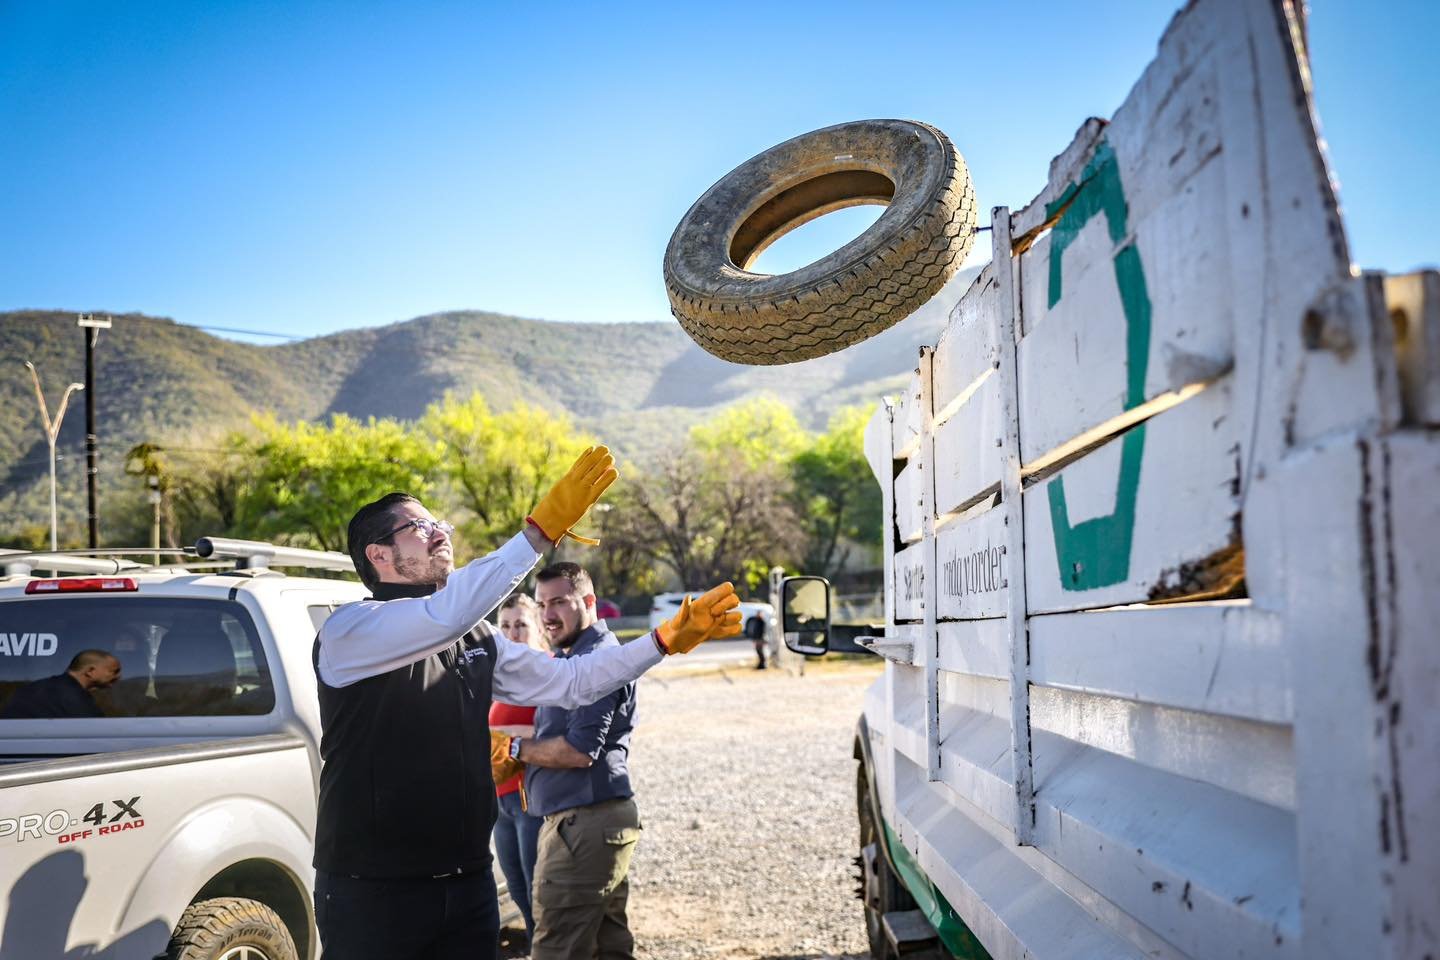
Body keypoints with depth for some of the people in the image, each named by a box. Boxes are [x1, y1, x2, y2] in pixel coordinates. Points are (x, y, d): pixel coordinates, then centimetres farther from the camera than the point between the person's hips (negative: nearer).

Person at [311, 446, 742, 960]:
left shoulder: (475, 640, 14)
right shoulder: (347, 630, -10)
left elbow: (568, 682, 16)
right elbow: (446, 613, -28)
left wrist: (667, 639, 7)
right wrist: (543, 528, -31)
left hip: (468, 883, 6)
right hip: (373, 892, -6)